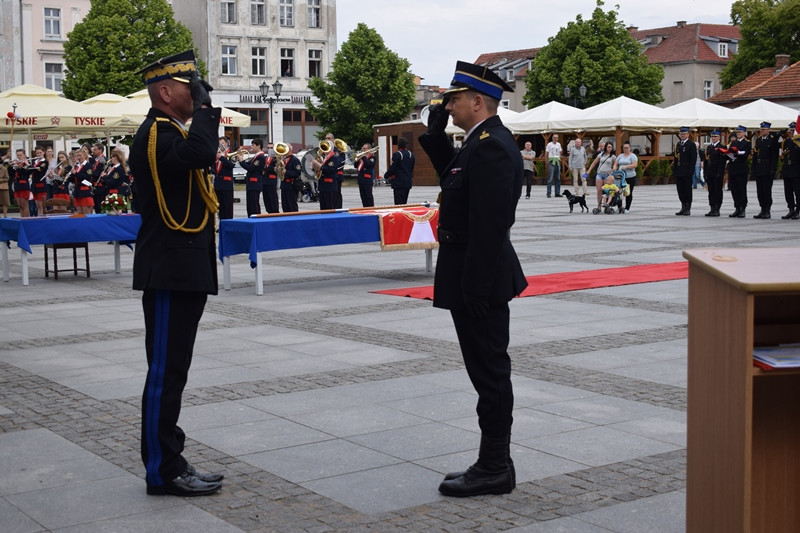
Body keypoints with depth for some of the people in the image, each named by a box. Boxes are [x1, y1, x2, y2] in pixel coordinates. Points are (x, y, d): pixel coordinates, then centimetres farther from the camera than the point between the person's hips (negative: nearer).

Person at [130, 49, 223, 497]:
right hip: (170, 271, -11)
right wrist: (205, 108, -20)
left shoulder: (171, 131, 19)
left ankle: (167, 460, 20)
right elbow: (199, 154, -34)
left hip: (184, 270, 11)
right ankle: (164, 471, 0)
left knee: (171, 368, 13)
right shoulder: (155, 134, -14)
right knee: (166, 369, -6)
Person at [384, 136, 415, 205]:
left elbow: (392, 168, -13)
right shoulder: (411, 155, 8)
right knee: (404, 203, 14)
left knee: (399, 204, -7)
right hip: (408, 183, 7)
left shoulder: (396, 155, -13)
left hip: (399, 184, -7)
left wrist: (386, 176, 3)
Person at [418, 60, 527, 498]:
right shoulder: (484, 141, 12)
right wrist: (435, 133, 12)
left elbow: (488, 224, -24)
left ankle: (494, 469, 8)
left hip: (480, 280, -11)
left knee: (490, 372, -2)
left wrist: (476, 289, -23)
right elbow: (452, 178, 25)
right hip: (477, 278, 11)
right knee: (489, 373, 15)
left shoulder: (491, 146, -19)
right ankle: (493, 464, 24)